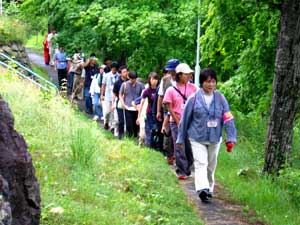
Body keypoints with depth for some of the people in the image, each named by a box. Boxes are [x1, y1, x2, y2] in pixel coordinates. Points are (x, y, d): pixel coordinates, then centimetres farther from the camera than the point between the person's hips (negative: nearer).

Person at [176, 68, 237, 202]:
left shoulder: (220, 98, -2)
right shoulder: (194, 98, -6)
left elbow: (228, 119, -3)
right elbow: (185, 119, 2)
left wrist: (231, 138, -10)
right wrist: (181, 138, 7)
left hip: (215, 138, 3)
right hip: (197, 138, -3)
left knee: (211, 166, 14)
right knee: (200, 164, -16)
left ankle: (209, 189, 29)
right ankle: (202, 190, -29)